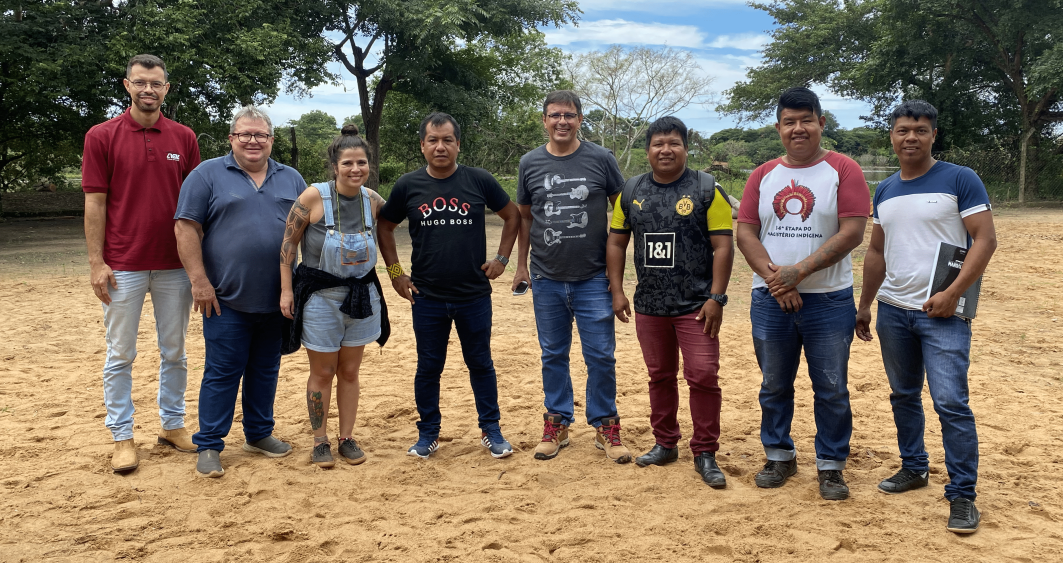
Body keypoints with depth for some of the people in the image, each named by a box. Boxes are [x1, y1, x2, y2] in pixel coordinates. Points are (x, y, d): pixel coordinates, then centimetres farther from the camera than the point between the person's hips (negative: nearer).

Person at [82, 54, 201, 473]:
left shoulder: (184, 138, 5)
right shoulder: (102, 136, -1)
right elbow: (95, 203, -3)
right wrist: (96, 262, -8)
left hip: (175, 266, 3)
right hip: (122, 266, -2)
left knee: (175, 352, 12)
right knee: (120, 355, 5)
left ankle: (172, 424, 26)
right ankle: (122, 437, 16)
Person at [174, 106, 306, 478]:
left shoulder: (291, 179, 12)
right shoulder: (207, 175, 0)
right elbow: (186, 228, -6)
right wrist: (199, 280, -13)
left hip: (276, 300, 4)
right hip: (227, 300, -4)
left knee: (265, 371, 13)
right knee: (221, 373, -1)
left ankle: (259, 434, 27)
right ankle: (209, 446, 10)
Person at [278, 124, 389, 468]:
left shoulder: (373, 201, -3)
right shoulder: (314, 197, -14)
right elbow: (288, 243, -8)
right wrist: (286, 289, -10)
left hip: (361, 295, 3)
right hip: (320, 297, -3)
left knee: (350, 371, 12)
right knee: (323, 373, 7)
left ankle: (347, 438, 24)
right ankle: (319, 440, 21)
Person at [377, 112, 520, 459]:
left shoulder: (479, 181, -4)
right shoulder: (408, 186, -1)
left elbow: (512, 216, 8)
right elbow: (385, 227, 11)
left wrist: (501, 258, 1)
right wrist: (395, 272, 5)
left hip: (474, 295, -1)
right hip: (427, 297, 1)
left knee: (480, 363, 10)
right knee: (429, 367, 10)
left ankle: (491, 431, 23)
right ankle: (428, 434, 25)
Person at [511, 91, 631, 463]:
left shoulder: (600, 159, -3)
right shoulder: (530, 163, 3)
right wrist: (521, 265, 12)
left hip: (593, 278, -2)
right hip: (546, 279, 2)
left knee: (601, 356, 2)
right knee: (553, 355, 12)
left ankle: (605, 426, 17)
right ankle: (557, 424, 25)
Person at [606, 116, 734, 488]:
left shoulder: (706, 190, -4)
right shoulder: (632, 191, 7)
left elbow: (723, 246, -7)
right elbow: (616, 242, 11)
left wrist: (716, 297, -13)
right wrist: (617, 291, 3)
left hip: (696, 305, -4)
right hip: (648, 305, 4)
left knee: (704, 377, -6)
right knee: (660, 375, 14)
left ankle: (705, 454, 7)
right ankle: (665, 444, 29)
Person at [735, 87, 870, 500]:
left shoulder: (843, 170, -2)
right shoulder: (763, 175, 9)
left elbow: (852, 232, -12)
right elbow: (745, 233, 3)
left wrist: (799, 271, -17)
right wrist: (773, 278, -12)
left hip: (829, 300, -3)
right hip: (770, 299, 3)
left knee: (831, 389, 3)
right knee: (774, 385, 12)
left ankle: (831, 466, 18)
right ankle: (779, 456, 28)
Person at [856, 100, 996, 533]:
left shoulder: (959, 179, -4)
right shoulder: (885, 191, 12)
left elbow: (985, 239, -9)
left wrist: (952, 294, -17)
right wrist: (864, 305, 16)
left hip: (942, 312, -6)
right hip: (892, 310, 6)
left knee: (950, 401, -10)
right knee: (903, 395, 14)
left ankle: (962, 495, 0)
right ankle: (914, 468, 31)